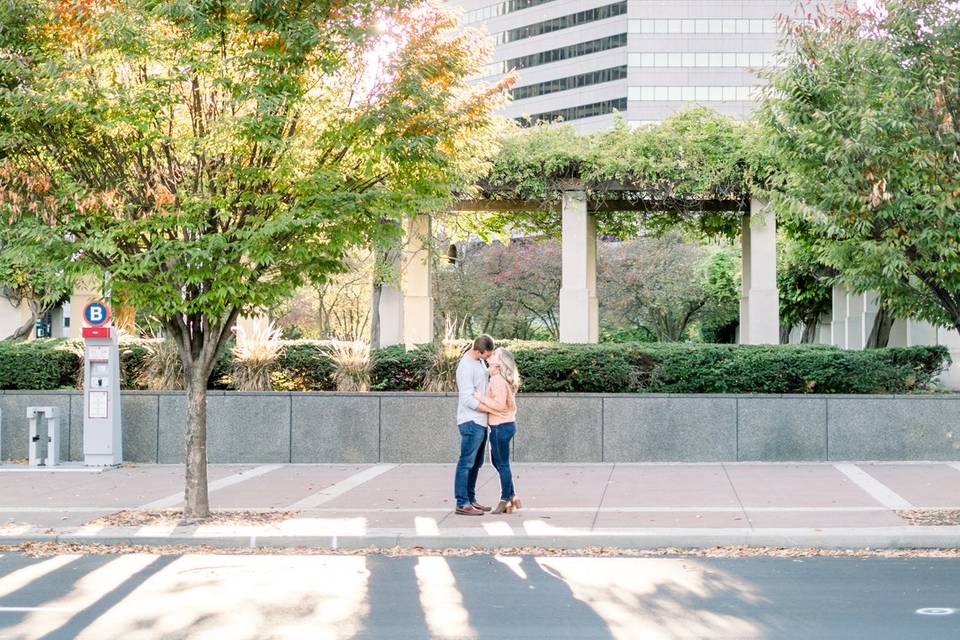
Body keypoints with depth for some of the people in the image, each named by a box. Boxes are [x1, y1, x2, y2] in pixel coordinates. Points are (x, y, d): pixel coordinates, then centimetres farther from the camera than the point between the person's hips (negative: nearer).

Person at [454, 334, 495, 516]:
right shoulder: (466, 367, -18)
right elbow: (468, 399, -22)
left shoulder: (480, 360, 10)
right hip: (471, 422, -10)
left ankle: (470, 499, 21)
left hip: (480, 421, 10)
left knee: (476, 464, 14)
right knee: (466, 463, -6)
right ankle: (462, 504, -4)